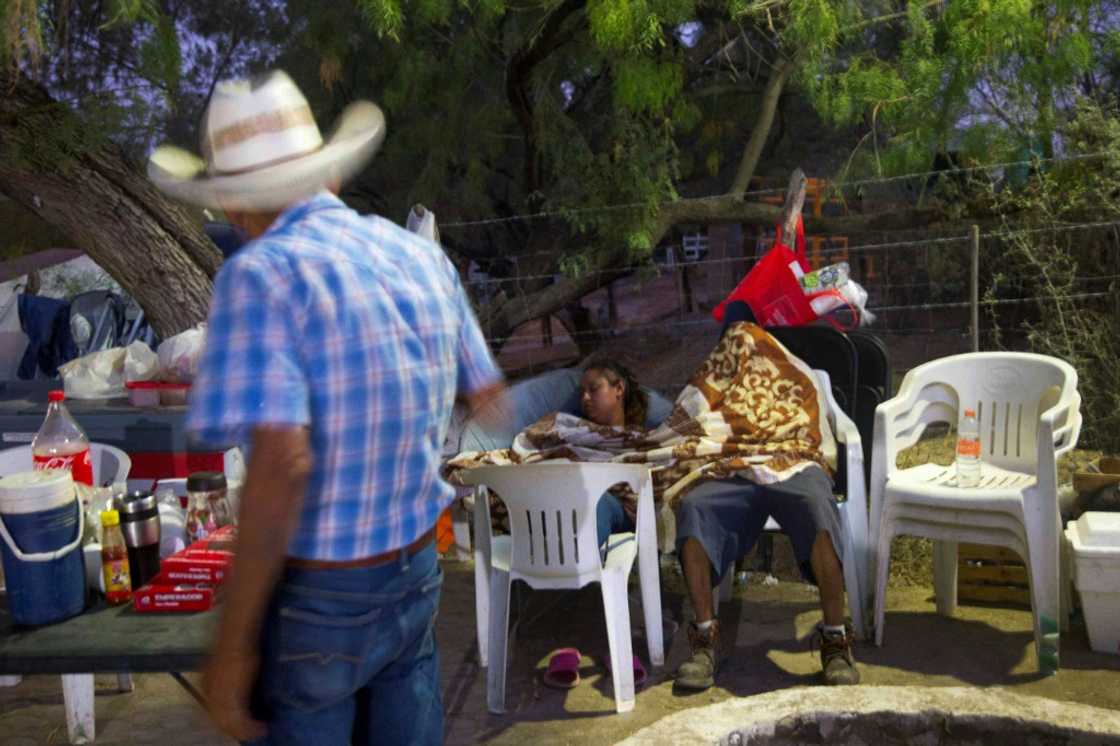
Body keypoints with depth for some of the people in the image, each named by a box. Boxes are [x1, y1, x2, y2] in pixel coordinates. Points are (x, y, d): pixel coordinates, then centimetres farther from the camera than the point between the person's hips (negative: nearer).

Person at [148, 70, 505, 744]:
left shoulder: (264, 272, -18)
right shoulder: (422, 253, 1)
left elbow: (281, 463, -28)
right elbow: (486, 394, 12)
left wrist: (233, 645, -21)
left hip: (315, 597, -6)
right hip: (417, 577, 6)